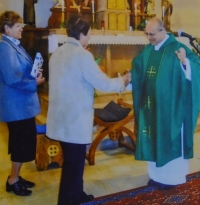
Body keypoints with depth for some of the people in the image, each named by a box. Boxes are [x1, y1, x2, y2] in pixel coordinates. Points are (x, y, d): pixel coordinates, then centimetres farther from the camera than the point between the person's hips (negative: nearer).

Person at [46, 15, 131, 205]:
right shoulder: (82, 55, -17)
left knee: (73, 160, 21)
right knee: (73, 163, 6)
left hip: (61, 117, 9)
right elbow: (103, 83, -14)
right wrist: (123, 80, 3)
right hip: (75, 119, -8)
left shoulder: (56, 53, 8)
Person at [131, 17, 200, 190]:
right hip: (151, 105, 7)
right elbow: (139, 73, 15)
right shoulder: (148, 50, 8)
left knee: (170, 140, 5)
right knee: (154, 140, 14)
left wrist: (185, 62, -36)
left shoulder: (177, 48, -12)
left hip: (170, 106, -6)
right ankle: (157, 175, 30)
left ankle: (172, 177, 23)